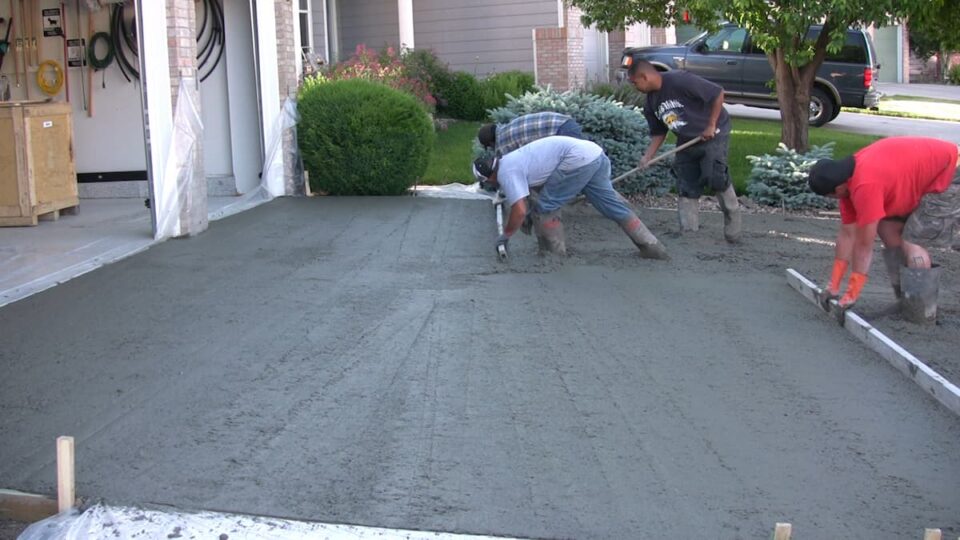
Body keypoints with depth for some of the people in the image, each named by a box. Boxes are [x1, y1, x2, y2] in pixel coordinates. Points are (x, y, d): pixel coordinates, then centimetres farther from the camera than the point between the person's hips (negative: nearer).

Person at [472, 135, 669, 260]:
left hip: (578, 159, -10)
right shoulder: (512, 160, 25)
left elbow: (519, 211, -11)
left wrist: (505, 235, 5)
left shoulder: (506, 172, -4)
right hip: (596, 153, 10)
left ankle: (555, 255, 10)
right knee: (611, 203, 17)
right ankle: (652, 247, 22)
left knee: (545, 207, 1)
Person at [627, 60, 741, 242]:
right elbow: (659, 133, 10)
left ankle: (733, 227, -4)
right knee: (686, 188, 4)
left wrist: (711, 125, -18)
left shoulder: (681, 81, -24)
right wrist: (647, 157, -4)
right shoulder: (651, 103, 2)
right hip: (686, 141, 8)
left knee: (716, 178, -19)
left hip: (712, 134, -8)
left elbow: (718, 93, -21)